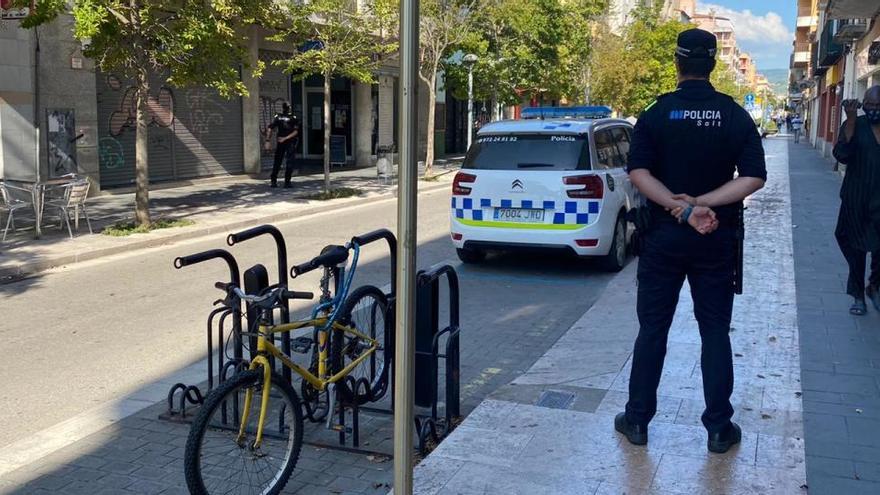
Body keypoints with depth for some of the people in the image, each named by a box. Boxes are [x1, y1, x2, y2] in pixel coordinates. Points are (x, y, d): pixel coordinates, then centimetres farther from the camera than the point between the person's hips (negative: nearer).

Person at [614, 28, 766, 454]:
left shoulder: (657, 113, -5)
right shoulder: (735, 116, -2)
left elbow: (638, 172, -15)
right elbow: (754, 178, -9)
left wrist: (681, 207, -17)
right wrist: (701, 204, -13)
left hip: (664, 237, 0)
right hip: (717, 241, 1)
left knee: (652, 330, 9)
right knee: (715, 332, 10)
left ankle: (637, 420, 16)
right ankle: (719, 428, 16)